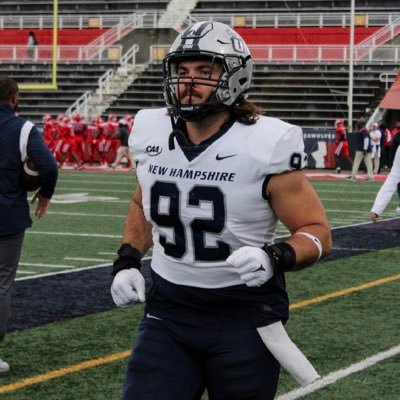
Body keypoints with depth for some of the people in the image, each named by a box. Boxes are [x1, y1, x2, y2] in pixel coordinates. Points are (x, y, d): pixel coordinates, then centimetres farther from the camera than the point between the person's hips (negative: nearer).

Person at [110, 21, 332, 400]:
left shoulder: (263, 146, -15)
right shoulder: (152, 135, -1)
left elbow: (317, 231, -9)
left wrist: (275, 257, -28)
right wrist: (127, 261, 5)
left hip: (245, 318, -3)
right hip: (167, 312, 4)